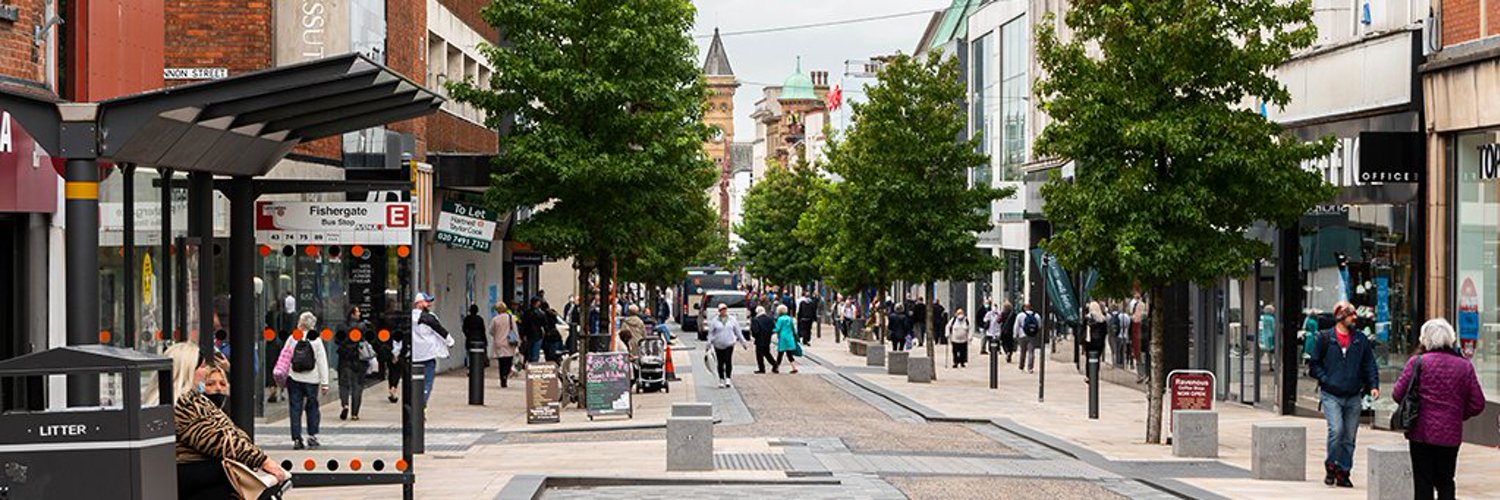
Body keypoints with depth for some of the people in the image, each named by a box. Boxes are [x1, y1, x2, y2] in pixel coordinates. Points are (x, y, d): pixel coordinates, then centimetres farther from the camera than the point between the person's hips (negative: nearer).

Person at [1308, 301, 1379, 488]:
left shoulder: (1361, 339, 8)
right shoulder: (1325, 338, 0)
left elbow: (1369, 365, 10)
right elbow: (1314, 364, 6)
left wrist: (1373, 385, -3)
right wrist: (1325, 380, -6)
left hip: (1353, 397, 3)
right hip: (1331, 395, -3)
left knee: (1349, 437, 5)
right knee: (1336, 430, -18)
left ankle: (1343, 472, 15)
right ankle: (1331, 466, 1)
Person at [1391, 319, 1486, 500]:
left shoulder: (1418, 362, -8)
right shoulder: (1465, 365, 1)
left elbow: (1398, 394, -8)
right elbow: (1477, 404, 2)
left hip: (1422, 432, -3)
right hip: (1451, 434, 3)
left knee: (1423, 483, 4)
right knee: (1445, 482, 14)